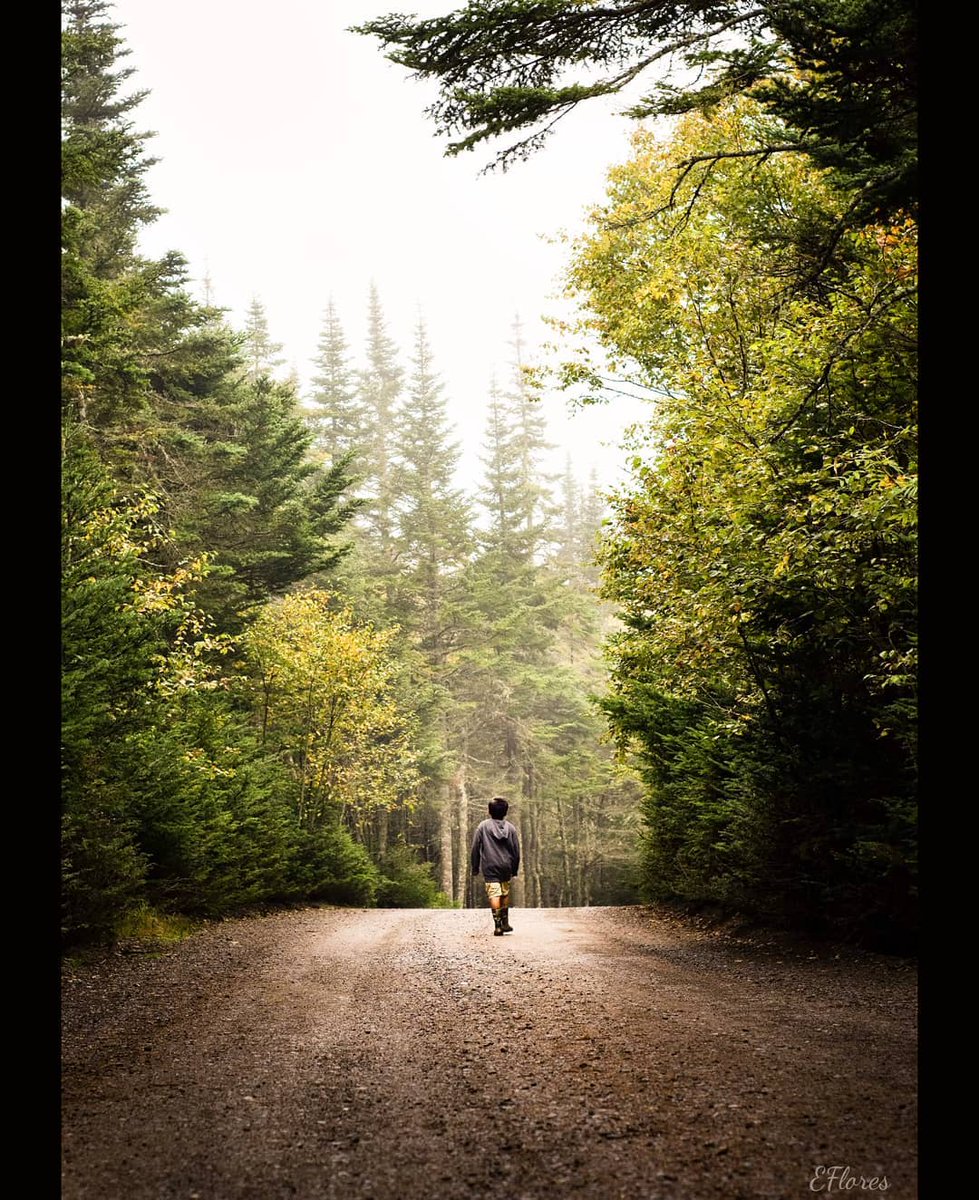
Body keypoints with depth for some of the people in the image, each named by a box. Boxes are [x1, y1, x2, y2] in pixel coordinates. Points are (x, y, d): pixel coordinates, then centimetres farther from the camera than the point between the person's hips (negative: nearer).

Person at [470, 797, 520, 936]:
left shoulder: (483, 826, -1)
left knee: (494, 894, -6)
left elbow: (475, 848, 0)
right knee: (505, 894, 18)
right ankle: (505, 923, 24)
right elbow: (516, 851, 8)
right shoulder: (511, 828, 5)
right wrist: (514, 869, 17)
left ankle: (498, 926, -13)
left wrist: (475, 867, 8)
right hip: (506, 867, 3)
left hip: (490, 868, -3)